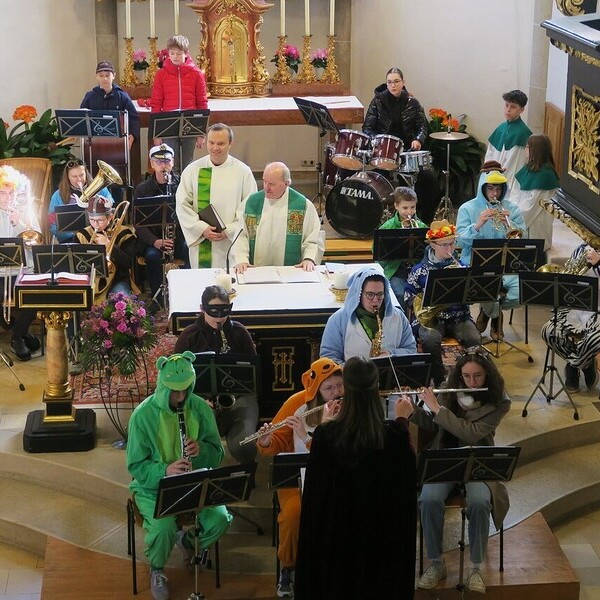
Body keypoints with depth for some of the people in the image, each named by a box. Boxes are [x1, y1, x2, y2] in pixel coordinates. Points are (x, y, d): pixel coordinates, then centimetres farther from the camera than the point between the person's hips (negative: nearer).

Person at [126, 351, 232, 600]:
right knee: (164, 527, -32)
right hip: (153, 486, -3)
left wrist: (201, 449, -23)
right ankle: (157, 571, 2)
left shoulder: (201, 408, -5)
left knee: (220, 519, -22)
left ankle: (187, 541, 14)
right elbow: (136, 466, -11)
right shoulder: (143, 415, -15)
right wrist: (165, 470, -30)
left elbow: (216, 454, 1)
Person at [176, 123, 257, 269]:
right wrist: (202, 229, -10)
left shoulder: (243, 172, 1)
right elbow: (182, 205, 2)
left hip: (233, 244, -1)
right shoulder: (193, 170, 4)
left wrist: (228, 231, -11)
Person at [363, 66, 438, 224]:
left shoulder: (412, 103, 6)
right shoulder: (378, 101, 1)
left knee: (429, 178, -17)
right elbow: (367, 128, 2)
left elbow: (422, 126, 9)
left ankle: (425, 221, -3)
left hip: (408, 150, 2)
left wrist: (418, 140, -12)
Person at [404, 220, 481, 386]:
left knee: (474, 339, -28)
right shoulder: (419, 271, 2)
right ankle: (439, 381, -16)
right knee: (430, 340, -34)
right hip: (431, 318, -2)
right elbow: (409, 297, 4)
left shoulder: (461, 267, 9)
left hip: (458, 317, 2)